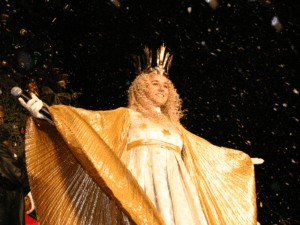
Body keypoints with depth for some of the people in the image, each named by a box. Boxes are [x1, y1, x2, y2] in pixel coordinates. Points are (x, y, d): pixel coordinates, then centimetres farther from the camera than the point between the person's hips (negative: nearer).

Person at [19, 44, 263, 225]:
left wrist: (243, 159, 43)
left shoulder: (176, 127, 28)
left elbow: (207, 150, 37)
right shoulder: (127, 117, 16)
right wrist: (47, 114, -11)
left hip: (174, 191, 5)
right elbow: (89, 121, 3)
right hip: (141, 188, -4)